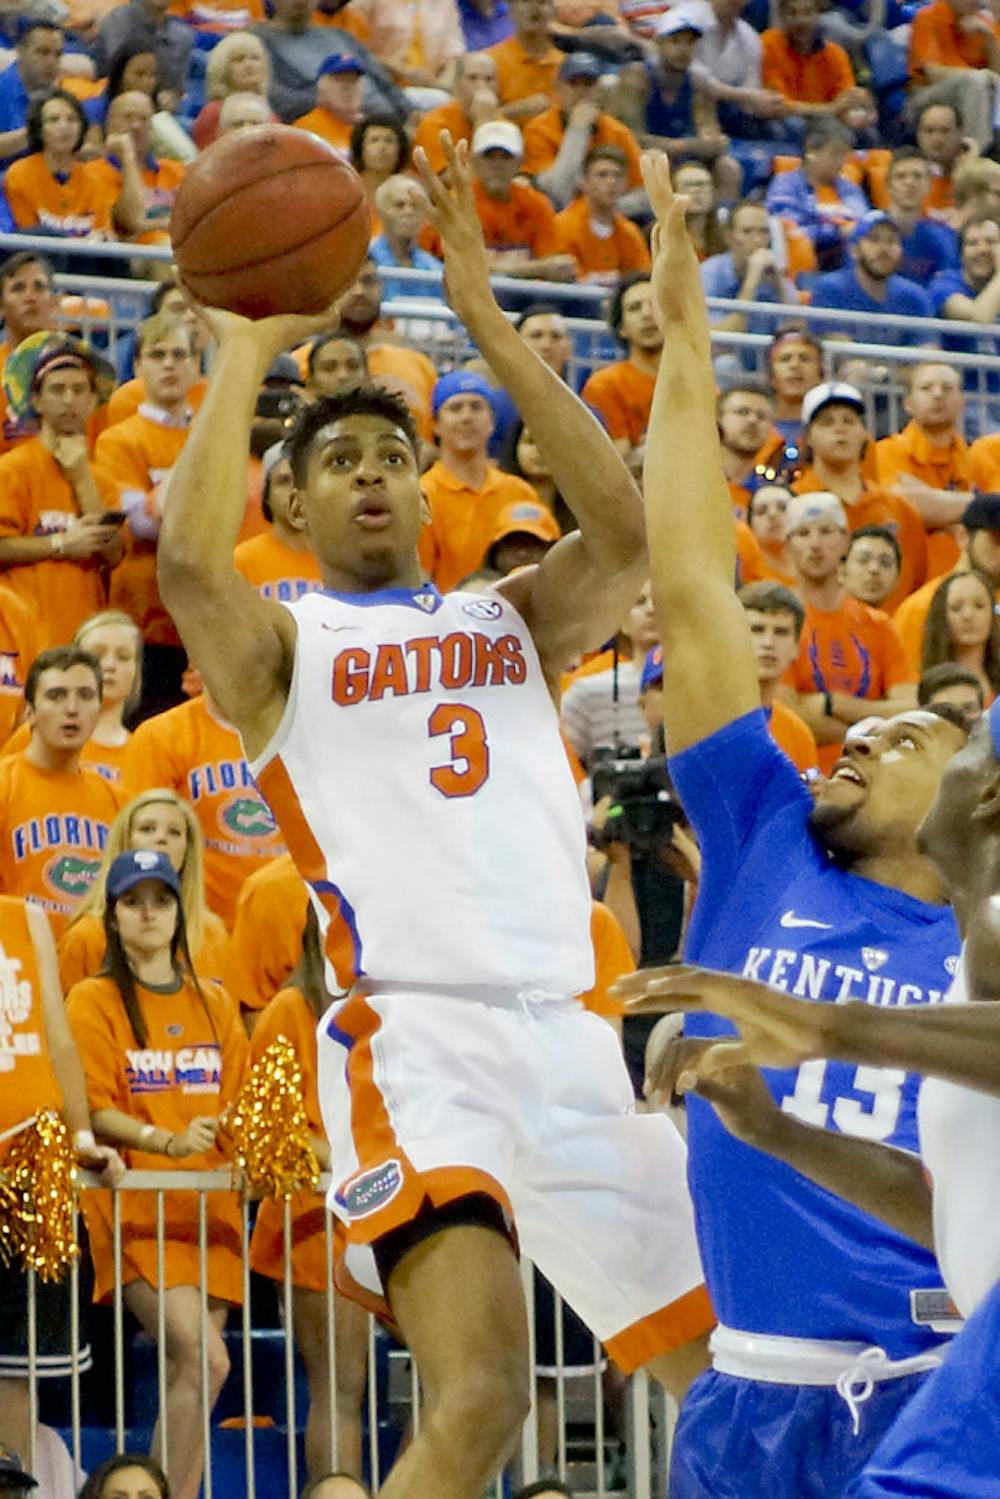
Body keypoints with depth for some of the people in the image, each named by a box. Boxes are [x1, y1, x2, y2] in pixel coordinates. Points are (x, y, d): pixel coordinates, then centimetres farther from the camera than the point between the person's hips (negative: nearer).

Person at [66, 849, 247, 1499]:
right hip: (136, 1208, -5)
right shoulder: (94, 1000, 2)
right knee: (204, 1361, -20)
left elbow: (239, 1102, 16)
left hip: (209, 1206, 5)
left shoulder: (214, 1003, 17)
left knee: (189, 1372, 0)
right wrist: (169, 1142, -21)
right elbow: (94, 1110, -6)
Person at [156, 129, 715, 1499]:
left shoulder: (510, 619, 20)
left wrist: (485, 320, -2)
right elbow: (190, 559, -14)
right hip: (413, 1032, -5)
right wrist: (248, 348, -5)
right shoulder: (283, 642, 10)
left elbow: (624, 530, -1)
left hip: (572, 1028, 5)